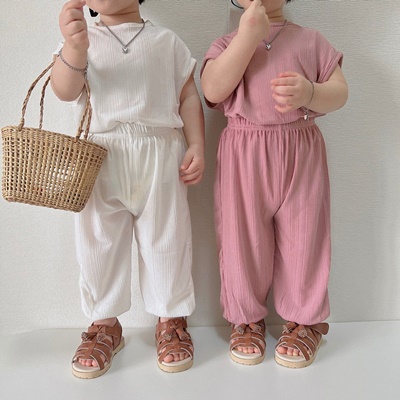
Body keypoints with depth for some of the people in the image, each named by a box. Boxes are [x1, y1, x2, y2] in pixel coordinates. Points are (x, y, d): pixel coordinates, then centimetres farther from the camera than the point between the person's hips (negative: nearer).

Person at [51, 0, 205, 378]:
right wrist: (75, 47, -28)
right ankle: (105, 325, 25)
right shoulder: (81, 40, 9)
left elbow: (189, 97, 8)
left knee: (165, 240, 6)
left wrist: (197, 146, -5)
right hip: (99, 158, 1)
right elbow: (65, 91, -9)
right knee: (99, 243, 7)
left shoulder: (167, 41, 12)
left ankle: (171, 321, 24)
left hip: (161, 158, 0)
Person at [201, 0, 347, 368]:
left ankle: (305, 320, 24)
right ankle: (247, 319, 25)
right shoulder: (227, 43, 10)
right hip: (243, 158, 0)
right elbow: (213, 91, -10)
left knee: (301, 237, 6)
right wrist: (249, 33, -12)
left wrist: (309, 93, -19)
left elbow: (340, 92, 4)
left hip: (301, 154, 1)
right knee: (243, 238, 4)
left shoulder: (310, 40, 11)